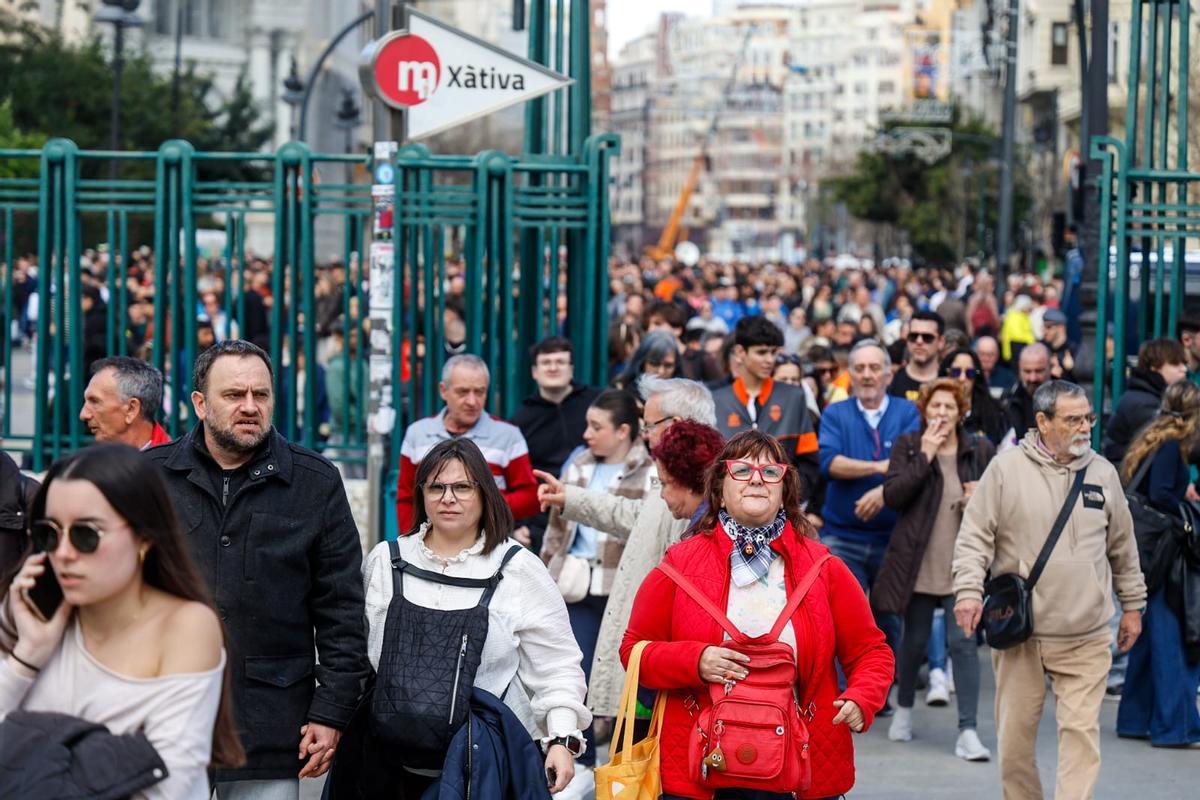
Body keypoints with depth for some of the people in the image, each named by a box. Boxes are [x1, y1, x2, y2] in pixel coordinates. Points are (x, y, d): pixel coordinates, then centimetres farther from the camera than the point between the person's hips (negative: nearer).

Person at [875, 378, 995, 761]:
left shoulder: (980, 450, 4)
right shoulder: (907, 446, 2)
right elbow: (892, 496, -10)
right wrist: (925, 457, -15)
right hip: (918, 563, 0)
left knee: (963, 642, -7)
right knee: (915, 641, 11)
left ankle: (968, 731, -8)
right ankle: (904, 709, 35)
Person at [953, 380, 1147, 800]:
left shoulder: (1103, 472, 6)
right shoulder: (1006, 469, -4)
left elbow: (1123, 546, 16)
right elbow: (974, 537, -4)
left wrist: (1133, 604, 19)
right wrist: (969, 589, -17)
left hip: (1086, 636, 1)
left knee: (1081, 732, -6)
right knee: (1015, 734, 7)